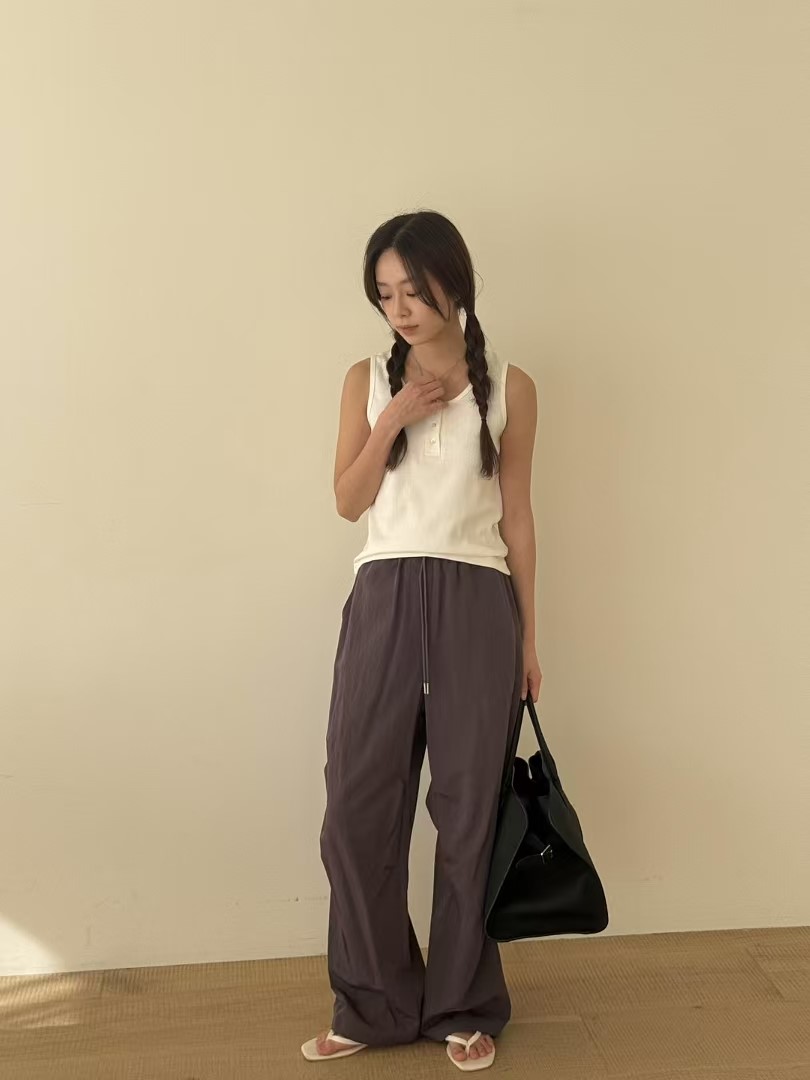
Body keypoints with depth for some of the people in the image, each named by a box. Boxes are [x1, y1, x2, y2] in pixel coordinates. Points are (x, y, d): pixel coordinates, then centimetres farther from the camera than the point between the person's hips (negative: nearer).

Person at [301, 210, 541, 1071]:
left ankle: (464, 1007, 25)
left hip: (476, 602, -1)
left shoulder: (508, 387, 4)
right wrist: (394, 419, -9)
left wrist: (528, 635, 6)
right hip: (384, 598, 2)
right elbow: (349, 501, 4)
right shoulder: (368, 380, 8)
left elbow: (516, 516, 6)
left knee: (468, 806, 6)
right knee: (357, 805, 1)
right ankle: (373, 1005, 21)